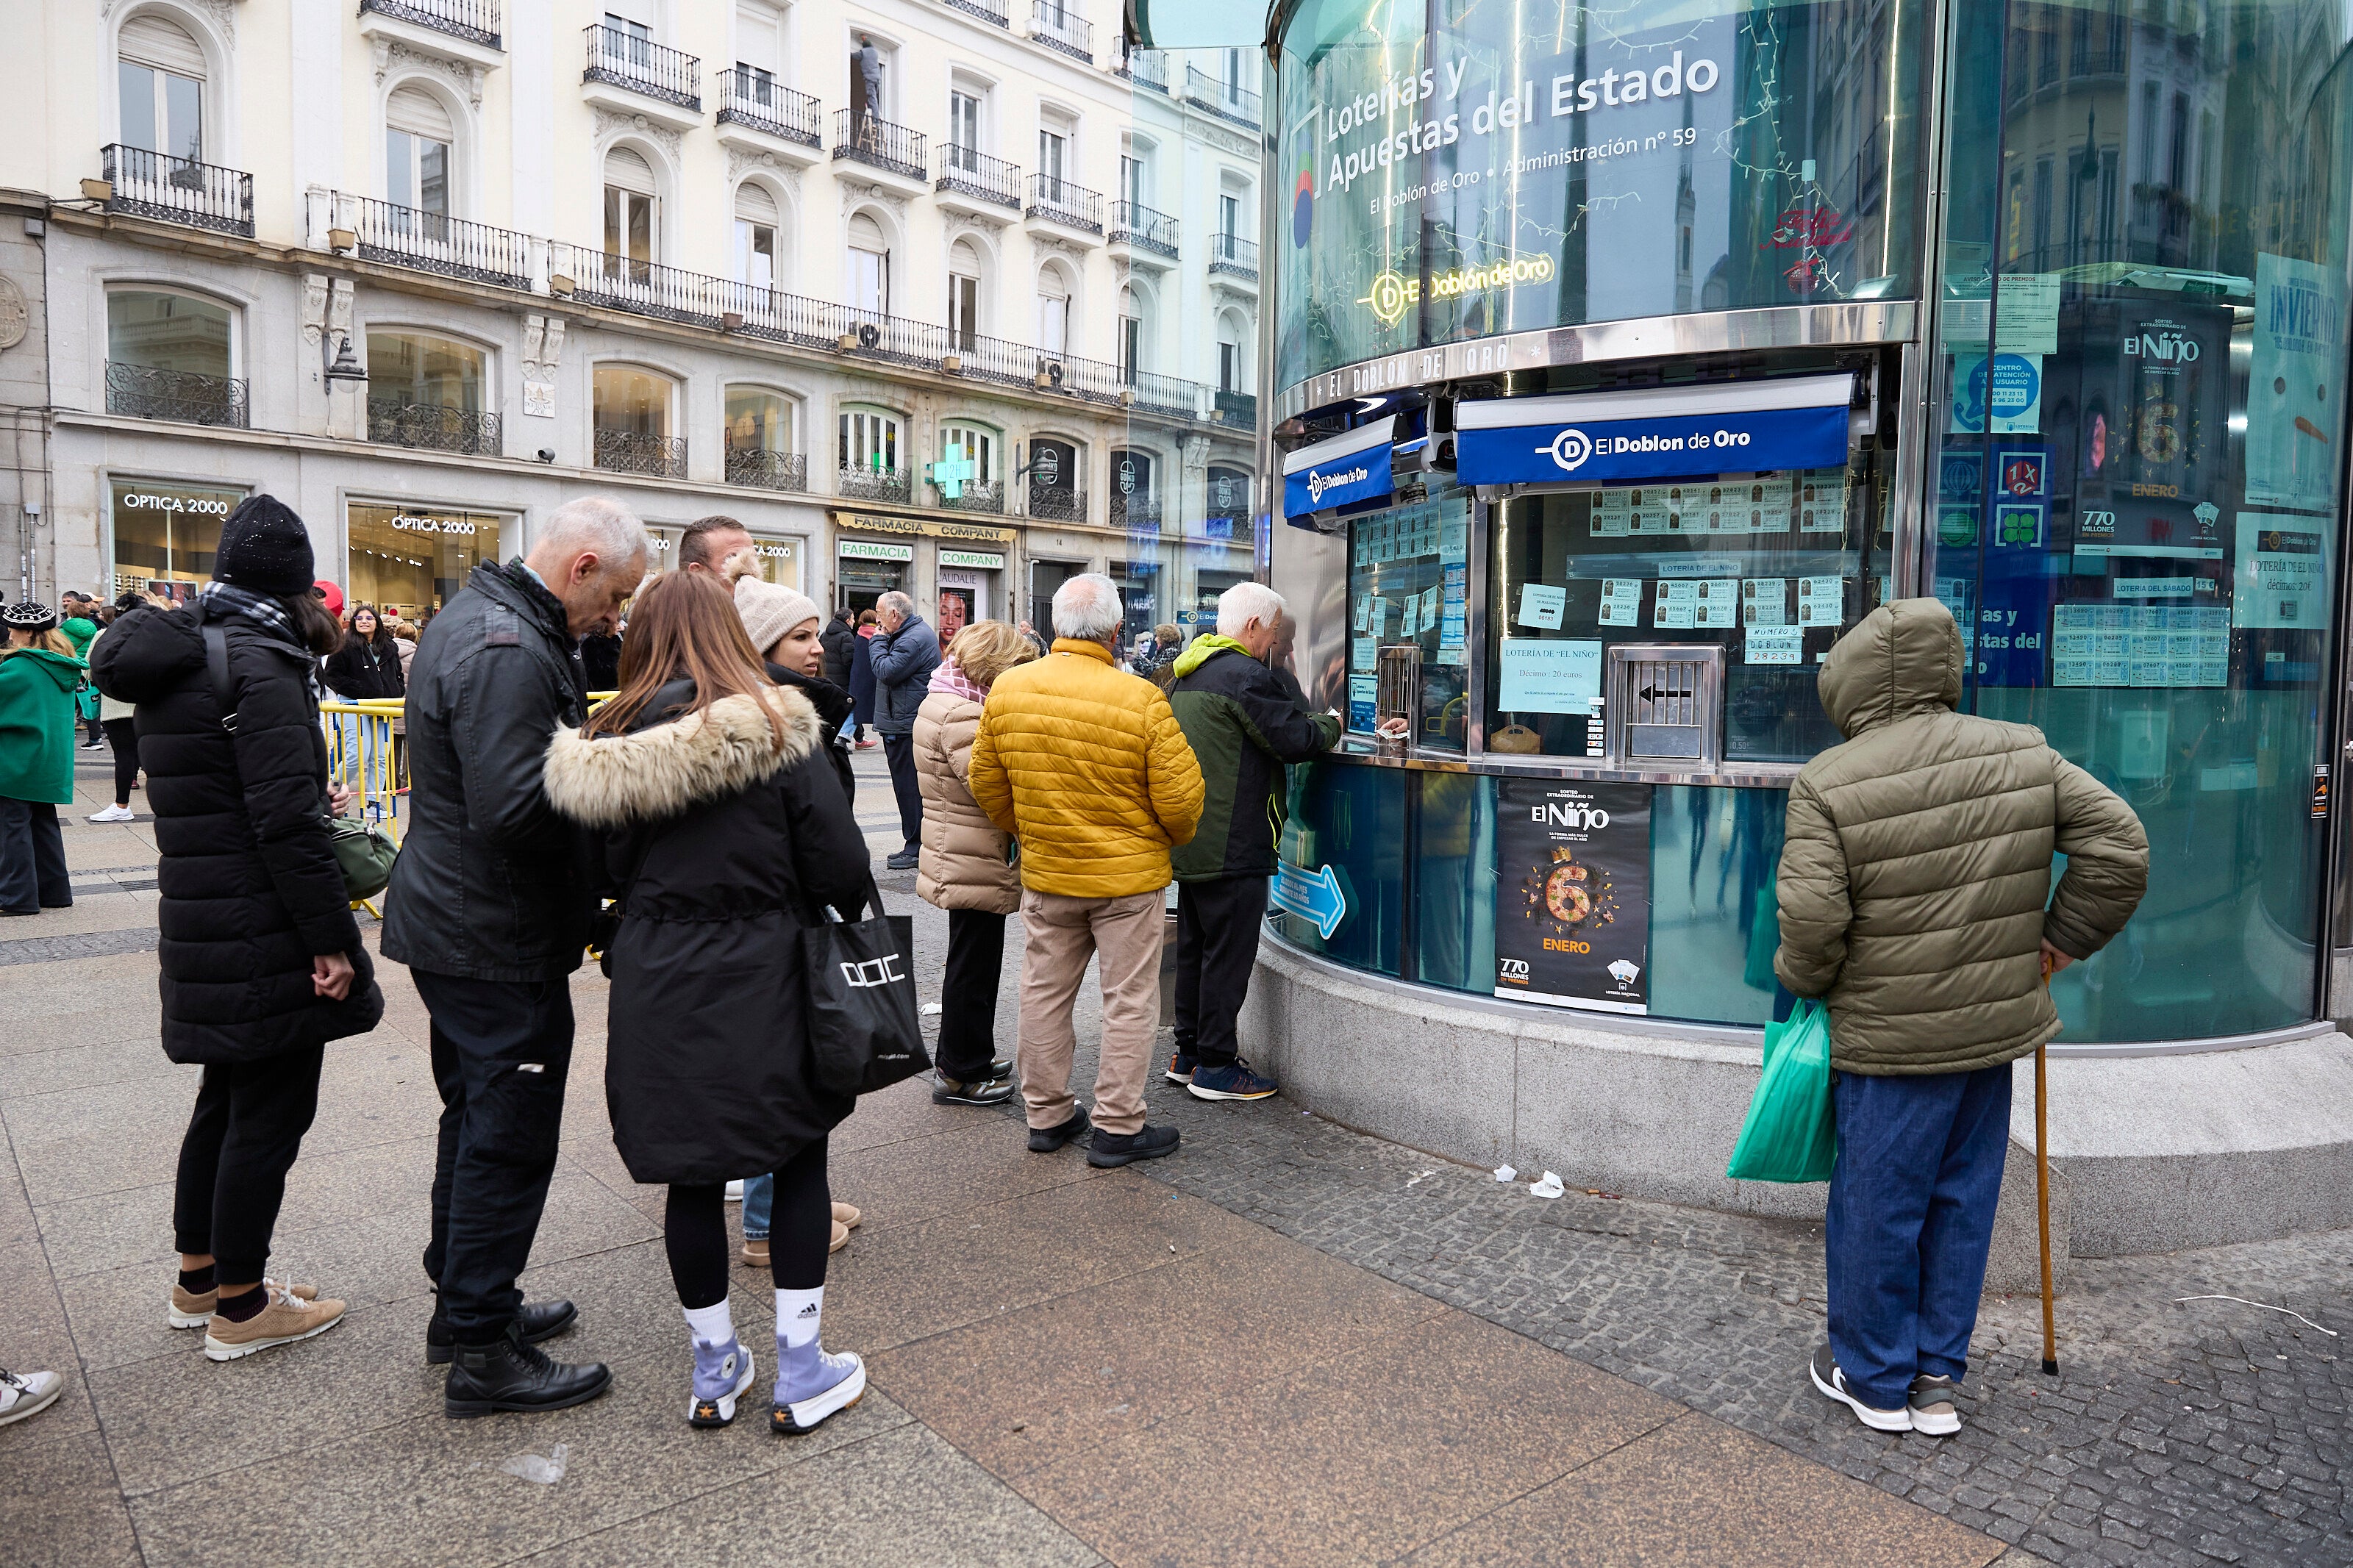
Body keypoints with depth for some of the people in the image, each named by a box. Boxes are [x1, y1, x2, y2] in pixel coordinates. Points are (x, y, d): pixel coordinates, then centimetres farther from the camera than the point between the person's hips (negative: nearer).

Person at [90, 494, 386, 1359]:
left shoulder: (177, 659, 11)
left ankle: (199, 1279, 36)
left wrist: (312, 797, 29)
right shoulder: (261, 665, -18)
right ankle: (240, 1308, 17)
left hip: (202, 927, 10)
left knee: (225, 1100, 22)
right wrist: (332, 938, -20)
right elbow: (287, 820, -23)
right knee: (269, 1112, 3)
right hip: (265, 937, -9)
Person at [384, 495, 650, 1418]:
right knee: (510, 1138, 1)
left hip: (456, 925, 11)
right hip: (498, 942, -11)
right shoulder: (507, 651, -24)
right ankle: (482, 1354, 14)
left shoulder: (474, 617, 11)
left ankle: (464, 1301, 37)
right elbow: (514, 810, -31)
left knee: (477, 1121, 21)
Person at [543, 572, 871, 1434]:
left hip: (655, 986, 3)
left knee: (693, 1176, 14)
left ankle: (714, 1370, 29)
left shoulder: (607, 744, -2)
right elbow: (842, 867, -13)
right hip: (761, 979, -3)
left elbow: (608, 872, 5)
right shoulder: (774, 729, -13)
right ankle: (800, 1371, 19)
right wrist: (817, 911, 7)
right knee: (799, 1162, 12)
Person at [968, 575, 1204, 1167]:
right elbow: (1180, 799, -14)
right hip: (1129, 874, -4)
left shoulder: (1006, 690, -5)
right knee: (1129, 1000, 8)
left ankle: (1046, 1114, 29)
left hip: (1045, 873, 4)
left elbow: (987, 784, 5)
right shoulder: (1140, 700, -19)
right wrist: (1173, 837, 8)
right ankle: (1118, 1127, 15)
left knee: (1044, 992, 17)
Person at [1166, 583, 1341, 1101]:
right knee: (1229, 952, -1)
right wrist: (1332, 725, 5)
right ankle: (1216, 1067, 5)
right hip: (1231, 845, -10)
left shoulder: (1188, 675, 15)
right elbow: (1296, 739, -15)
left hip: (1188, 839, 10)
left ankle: (1188, 1053, 24)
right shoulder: (1245, 675, -15)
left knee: (1194, 946, 16)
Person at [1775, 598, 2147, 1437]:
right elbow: (2121, 849, 2)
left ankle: (1874, 1379, 27)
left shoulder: (1828, 785, -16)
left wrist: (1806, 983, 0)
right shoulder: (2024, 754, 0)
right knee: (1961, 1204, 18)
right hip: (1997, 1027, 6)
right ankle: (1936, 1379, 30)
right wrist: (2060, 941, 13)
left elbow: (1810, 920, -20)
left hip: (1889, 1041, -5)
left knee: (1876, 1210, 11)